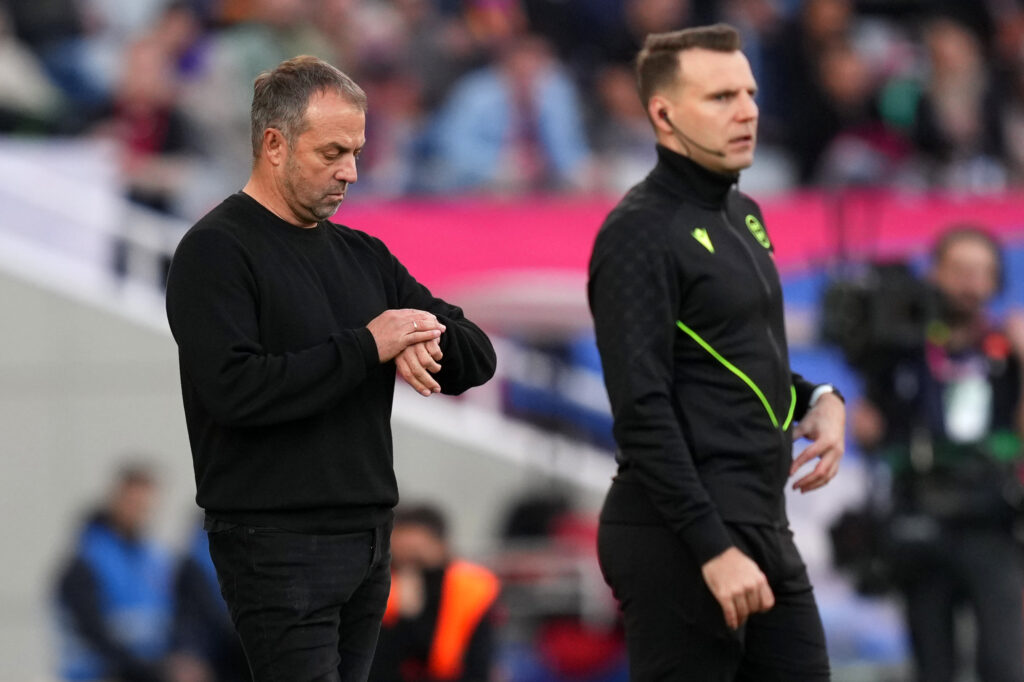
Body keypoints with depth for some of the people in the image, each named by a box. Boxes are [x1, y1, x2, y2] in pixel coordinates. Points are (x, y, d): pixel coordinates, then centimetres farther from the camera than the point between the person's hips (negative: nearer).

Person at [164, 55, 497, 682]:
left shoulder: (361, 255, 16)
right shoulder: (216, 250, -7)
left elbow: (477, 358, 14)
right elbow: (234, 387, -22)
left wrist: (423, 339, -10)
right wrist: (365, 347, -16)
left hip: (369, 536, 8)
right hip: (277, 543, -8)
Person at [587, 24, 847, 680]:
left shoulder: (742, 216, 15)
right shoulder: (641, 233, -12)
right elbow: (643, 413, -19)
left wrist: (818, 400, 7)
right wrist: (714, 549, -23)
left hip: (763, 527, 9)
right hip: (678, 542, -9)